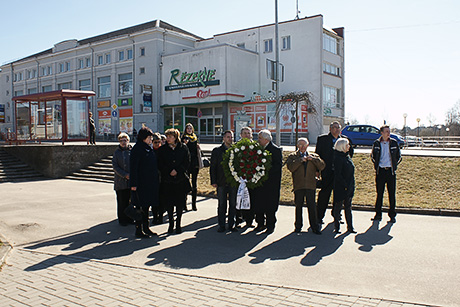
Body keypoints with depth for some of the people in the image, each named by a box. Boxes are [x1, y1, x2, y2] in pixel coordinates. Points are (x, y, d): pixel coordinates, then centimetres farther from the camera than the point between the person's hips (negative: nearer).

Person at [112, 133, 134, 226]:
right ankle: (122, 219, 13)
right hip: (120, 181, 0)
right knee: (122, 201, 3)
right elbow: (115, 166, 0)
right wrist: (125, 175, -11)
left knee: (130, 200, 6)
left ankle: (130, 218, 18)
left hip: (131, 181, 0)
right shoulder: (117, 152, 6)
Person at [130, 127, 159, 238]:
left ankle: (146, 228, 23)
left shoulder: (149, 148, 14)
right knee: (141, 207, -2)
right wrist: (133, 184, -20)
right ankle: (139, 230, 7)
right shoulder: (137, 149, -12)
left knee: (146, 206, 14)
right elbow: (133, 167, -16)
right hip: (141, 183, -8)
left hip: (150, 183, 8)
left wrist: (156, 181, 18)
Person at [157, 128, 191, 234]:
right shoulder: (162, 149, 5)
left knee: (180, 203, 3)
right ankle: (171, 223, 16)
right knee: (168, 203, 1)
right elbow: (160, 165, 2)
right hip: (167, 180, 1)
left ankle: (178, 224, 16)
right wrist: (169, 172, -11)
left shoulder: (183, 148, 3)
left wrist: (177, 170, -12)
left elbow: (187, 163, 1)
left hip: (181, 179, 0)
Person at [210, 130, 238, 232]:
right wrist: (213, 181, -4)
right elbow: (213, 167, 3)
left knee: (233, 204, 7)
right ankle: (221, 226, 14)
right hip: (221, 182, -1)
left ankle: (231, 225, 19)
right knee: (221, 205, 4)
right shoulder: (217, 151, 3)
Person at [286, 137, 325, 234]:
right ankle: (298, 226, 20)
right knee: (298, 206, 7)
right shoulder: (292, 156, 8)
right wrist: (300, 160, -14)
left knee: (312, 206, 0)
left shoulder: (314, 156, 15)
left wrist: (313, 159, -9)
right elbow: (291, 168, -9)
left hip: (311, 186, 1)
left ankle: (315, 227, 9)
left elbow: (322, 166, 1)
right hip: (298, 185, -1)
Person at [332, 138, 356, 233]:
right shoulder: (338, 158, -15)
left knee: (348, 207, 13)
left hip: (349, 187, 8)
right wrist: (345, 185, -19)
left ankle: (350, 227, 21)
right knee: (338, 206, 3)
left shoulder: (347, 157, 12)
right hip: (340, 188, -8)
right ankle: (336, 227, 13)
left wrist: (352, 186, 14)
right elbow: (337, 175, -19)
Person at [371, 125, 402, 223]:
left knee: (392, 194, 1)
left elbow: (398, 156, 12)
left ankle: (392, 215, 8)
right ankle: (378, 214, 15)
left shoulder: (394, 143, 2)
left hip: (390, 171, 0)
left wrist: (394, 166, 5)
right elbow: (372, 156, 16)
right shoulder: (376, 143, 3)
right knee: (379, 193, 6)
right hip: (380, 171, 0)